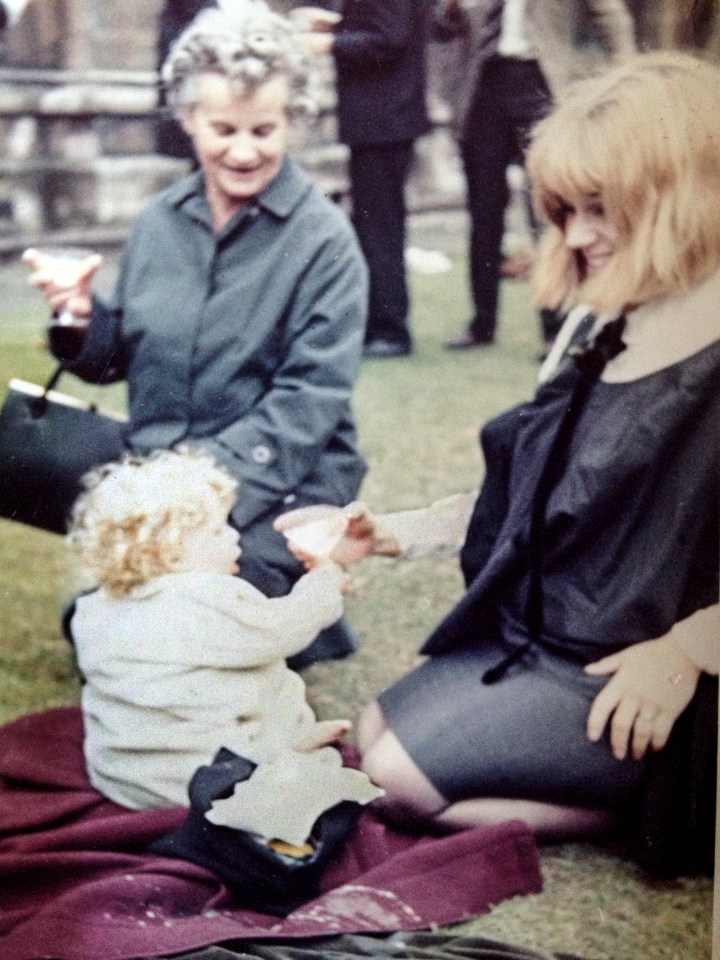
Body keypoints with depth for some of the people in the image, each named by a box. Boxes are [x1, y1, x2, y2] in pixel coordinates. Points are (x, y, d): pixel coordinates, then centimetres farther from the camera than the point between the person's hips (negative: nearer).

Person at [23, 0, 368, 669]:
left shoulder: (322, 239, -9)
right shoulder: (160, 223, 6)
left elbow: (309, 399, -14)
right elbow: (121, 358, 14)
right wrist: (84, 318, -7)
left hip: (276, 487, -4)